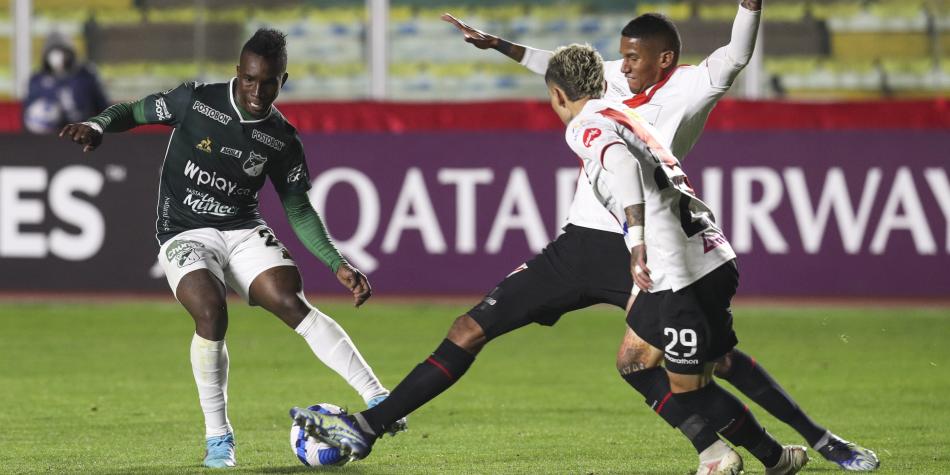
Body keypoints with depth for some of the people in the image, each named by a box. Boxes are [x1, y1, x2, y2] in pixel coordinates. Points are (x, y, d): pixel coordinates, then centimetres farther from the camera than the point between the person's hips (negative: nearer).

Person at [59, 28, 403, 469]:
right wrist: (98, 125, -19)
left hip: (244, 232, 2)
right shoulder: (195, 101, -10)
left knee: (292, 303, -23)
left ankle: (377, 399, -25)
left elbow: (298, 210, 6)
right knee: (211, 312, -29)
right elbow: (134, 111, 3)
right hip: (185, 234, -2)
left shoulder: (282, 140, -2)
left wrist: (338, 265, -3)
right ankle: (217, 436, -13)